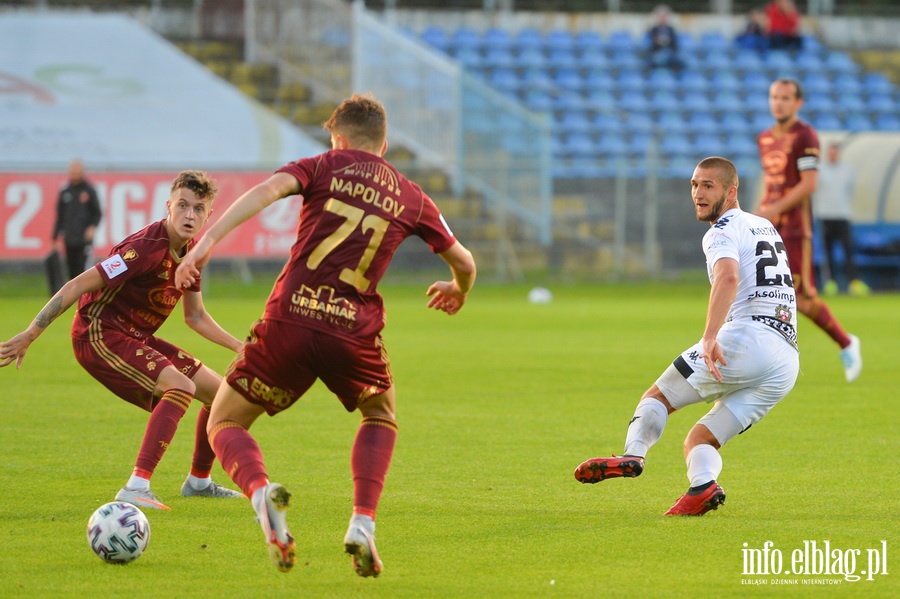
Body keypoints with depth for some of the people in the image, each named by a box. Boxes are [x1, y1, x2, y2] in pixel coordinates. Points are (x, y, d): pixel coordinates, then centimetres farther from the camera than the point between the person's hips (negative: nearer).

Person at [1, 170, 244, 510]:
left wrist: (239, 347, 11)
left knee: (219, 393, 10)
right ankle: (136, 488, -34)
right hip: (98, 333, -9)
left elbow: (196, 317, 18)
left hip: (136, 338, 9)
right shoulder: (147, 247, -24)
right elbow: (79, 286, -24)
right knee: (181, 386, -29)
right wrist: (28, 336, -24)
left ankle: (199, 481, 28)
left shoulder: (191, 252, 4)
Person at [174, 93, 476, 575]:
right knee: (381, 417, 32)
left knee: (224, 424, 14)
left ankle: (261, 492, -21)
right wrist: (457, 292, 50)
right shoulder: (410, 197, 17)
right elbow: (464, 263, 25)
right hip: (355, 332, 2)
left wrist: (208, 240, -19)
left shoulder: (325, 167, 11)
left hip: (290, 319, -2)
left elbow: (269, 189, -10)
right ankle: (363, 523, 8)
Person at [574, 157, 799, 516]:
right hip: (788, 362, 8)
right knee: (699, 439, 8)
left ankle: (632, 456, -24)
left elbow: (729, 277, -21)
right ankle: (703, 486, -21)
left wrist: (710, 337, -34)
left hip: (748, 337, -8)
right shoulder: (765, 227, 29)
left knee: (658, 396, 1)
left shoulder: (723, 232, 0)